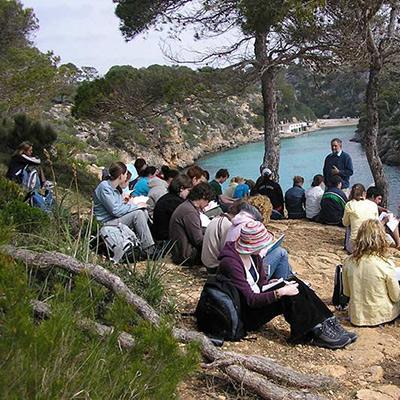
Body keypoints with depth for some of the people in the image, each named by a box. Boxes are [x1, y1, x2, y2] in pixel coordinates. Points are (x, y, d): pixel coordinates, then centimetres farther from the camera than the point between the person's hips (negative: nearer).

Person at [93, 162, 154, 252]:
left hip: (115, 218, 10)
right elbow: (115, 210, -24)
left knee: (144, 211, -2)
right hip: (107, 222, -10)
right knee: (137, 213, -23)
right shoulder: (104, 187, -18)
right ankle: (149, 250, -21)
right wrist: (135, 206, -15)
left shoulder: (114, 187, 12)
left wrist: (128, 203, -1)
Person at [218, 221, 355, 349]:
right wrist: (280, 292, -29)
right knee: (289, 297, -26)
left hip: (257, 300, 9)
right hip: (245, 316, -8)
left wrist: (278, 285, -9)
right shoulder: (231, 263, -24)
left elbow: (262, 284, 11)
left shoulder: (253, 256, 4)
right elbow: (251, 299, -26)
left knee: (294, 283, -12)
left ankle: (328, 323, -15)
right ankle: (319, 332, -19)